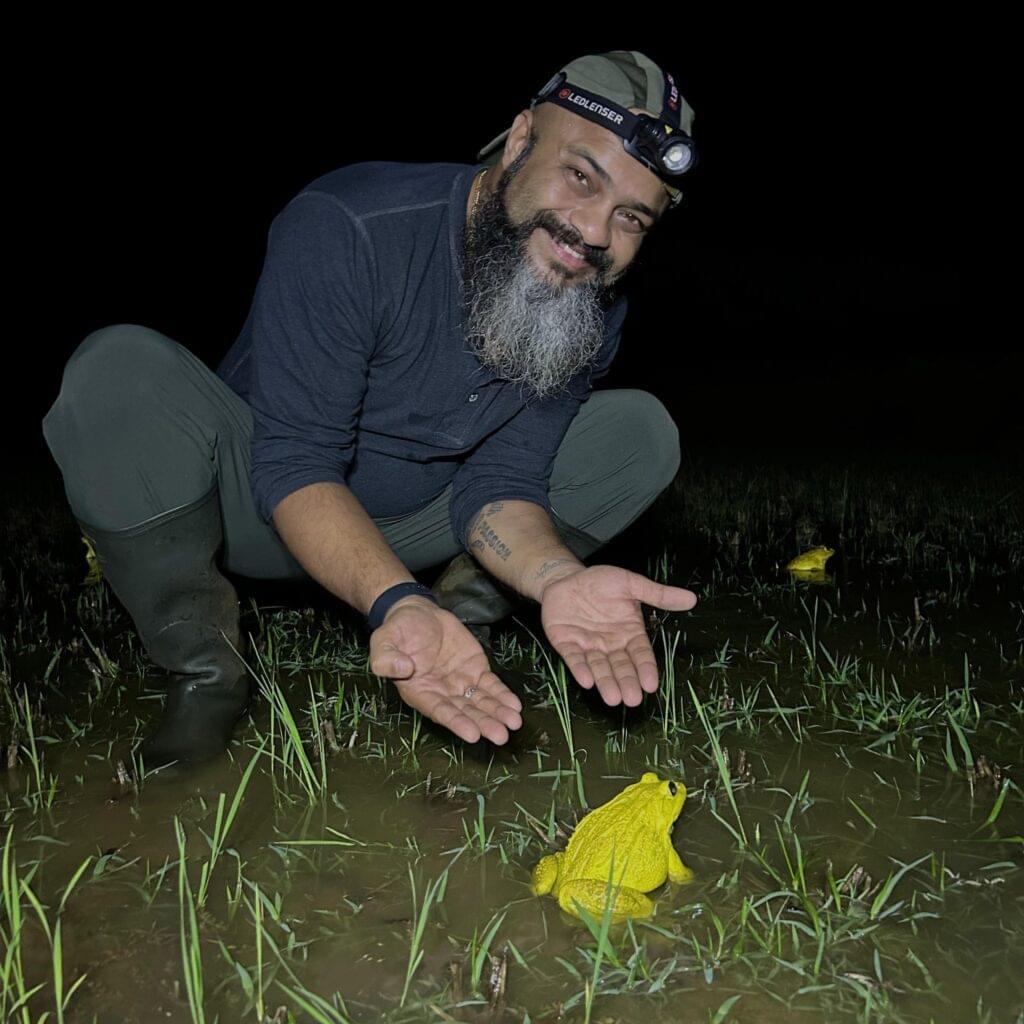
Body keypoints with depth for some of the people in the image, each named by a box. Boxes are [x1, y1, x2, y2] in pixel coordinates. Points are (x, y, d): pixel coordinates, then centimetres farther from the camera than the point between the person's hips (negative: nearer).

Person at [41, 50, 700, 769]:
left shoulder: (594, 310, -12)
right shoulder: (344, 229, -29)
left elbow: (497, 482, -15)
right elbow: (293, 465, -30)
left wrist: (557, 579, -38)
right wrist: (396, 602, -47)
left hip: (409, 528, 4)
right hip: (277, 516, -3)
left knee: (643, 430, -8)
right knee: (116, 367, -32)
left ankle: (461, 615, -10)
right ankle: (207, 671, -16)